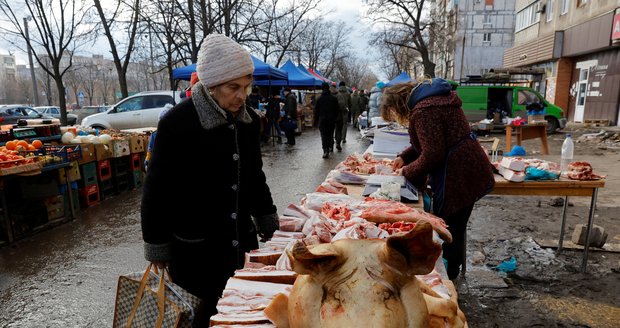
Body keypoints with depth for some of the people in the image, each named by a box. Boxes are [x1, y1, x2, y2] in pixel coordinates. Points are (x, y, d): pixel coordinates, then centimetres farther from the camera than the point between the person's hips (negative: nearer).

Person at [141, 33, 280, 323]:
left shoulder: (249, 120, 0)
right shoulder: (177, 123, -17)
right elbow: (157, 188, -10)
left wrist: (266, 220, 16)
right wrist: (157, 246, -5)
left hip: (239, 240, 5)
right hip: (193, 247, -5)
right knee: (200, 316, 11)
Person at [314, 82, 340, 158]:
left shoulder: (319, 98, -3)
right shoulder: (334, 98, 1)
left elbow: (316, 111, -1)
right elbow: (337, 110, 3)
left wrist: (316, 120, 7)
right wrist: (335, 118, 14)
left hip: (322, 120, -2)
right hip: (332, 120, 2)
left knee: (324, 135, -5)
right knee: (330, 134, 17)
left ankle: (325, 151, -17)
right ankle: (330, 147, 30)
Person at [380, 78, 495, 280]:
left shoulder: (423, 111, -21)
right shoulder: (431, 99, 13)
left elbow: (432, 154, -24)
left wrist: (408, 171, -8)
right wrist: (404, 157, 13)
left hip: (458, 177, -11)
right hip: (469, 172, 11)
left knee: (448, 232, 3)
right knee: (454, 228, 20)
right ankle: (451, 273, 34)